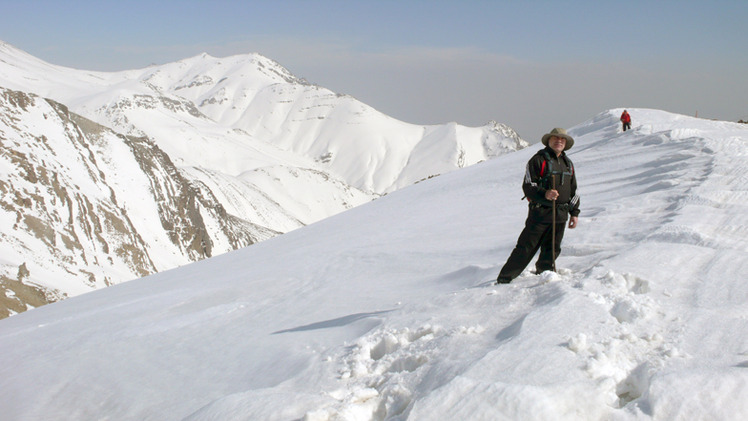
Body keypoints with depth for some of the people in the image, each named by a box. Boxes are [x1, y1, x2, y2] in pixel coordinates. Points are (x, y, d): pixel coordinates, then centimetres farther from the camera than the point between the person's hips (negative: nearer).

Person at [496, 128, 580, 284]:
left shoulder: (568, 163, 17)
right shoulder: (538, 160, -4)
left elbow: (573, 190, 23)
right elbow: (528, 186, -9)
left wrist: (575, 213, 18)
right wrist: (544, 194, -25)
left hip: (560, 215, 6)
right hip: (540, 212, -6)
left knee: (552, 250, 9)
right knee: (526, 248, -6)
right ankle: (504, 279, -1)